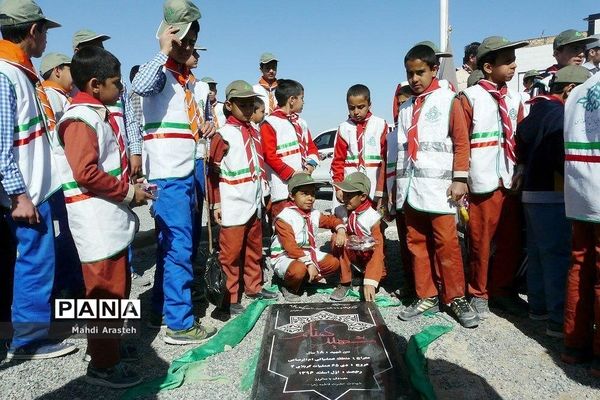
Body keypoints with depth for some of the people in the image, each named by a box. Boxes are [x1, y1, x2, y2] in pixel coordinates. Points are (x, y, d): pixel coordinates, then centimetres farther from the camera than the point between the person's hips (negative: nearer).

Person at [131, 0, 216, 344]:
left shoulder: (188, 78, 18)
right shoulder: (161, 72, -8)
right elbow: (140, 87, -32)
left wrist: (202, 128, 9)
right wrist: (165, 51, -25)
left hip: (185, 173, 9)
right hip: (168, 175, -9)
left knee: (171, 244, 15)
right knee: (179, 247, -6)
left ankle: (162, 309, 28)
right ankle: (180, 324, 3)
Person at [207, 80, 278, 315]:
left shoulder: (254, 133, 13)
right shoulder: (224, 134, -10)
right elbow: (212, 171, -10)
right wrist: (216, 203, -11)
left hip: (254, 203, 7)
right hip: (233, 207, -7)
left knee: (254, 247, 17)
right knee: (231, 252, 0)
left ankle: (253, 286, 32)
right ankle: (230, 298, 10)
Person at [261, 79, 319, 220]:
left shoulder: (301, 123, 19)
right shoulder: (270, 123, -5)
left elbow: (312, 147, 23)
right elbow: (269, 156, -12)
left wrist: (311, 164, 2)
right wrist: (291, 174, -15)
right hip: (283, 190, -8)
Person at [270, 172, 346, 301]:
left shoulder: (314, 214, 5)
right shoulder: (284, 218, -20)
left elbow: (332, 220, 19)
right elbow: (290, 248, -25)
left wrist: (340, 231, -5)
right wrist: (309, 263, -31)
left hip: (308, 254, 7)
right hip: (285, 258, -7)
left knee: (334, 263, -8)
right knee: (299, 269, -39)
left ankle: (305, 280, 6)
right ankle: (289, 287, -4)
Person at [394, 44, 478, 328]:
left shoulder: (448, 100, 3)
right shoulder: (405, 108, 18)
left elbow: (461, 141, -2)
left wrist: (459, 179, -9)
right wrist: (398, 185, 15)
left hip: (438, 185, -5)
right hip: (411, 186, 5)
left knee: (446, 242, -5)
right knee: (416, 243, 6)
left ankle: (456, 298, 8)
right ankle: (426, 296, 16)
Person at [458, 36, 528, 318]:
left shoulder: (514, 99, 15)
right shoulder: (469, 98, -2)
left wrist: (521, 175, 4)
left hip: (511, 183, 5)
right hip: (483, 184, -5)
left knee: (511, 242, 10)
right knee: (480, 242, 2)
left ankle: (502, 290, 27)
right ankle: (478, 294, 19)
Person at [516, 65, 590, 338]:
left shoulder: (534, 113, 15)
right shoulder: (559, 114, -13)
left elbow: (521, 153, 19)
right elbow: (564, 158, -21)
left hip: (531, 193, 10)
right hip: (552, 196, -10)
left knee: (538, 254, 16)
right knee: (559, 257, -6)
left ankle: (538, 306, 27)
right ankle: (559, 320, -2)